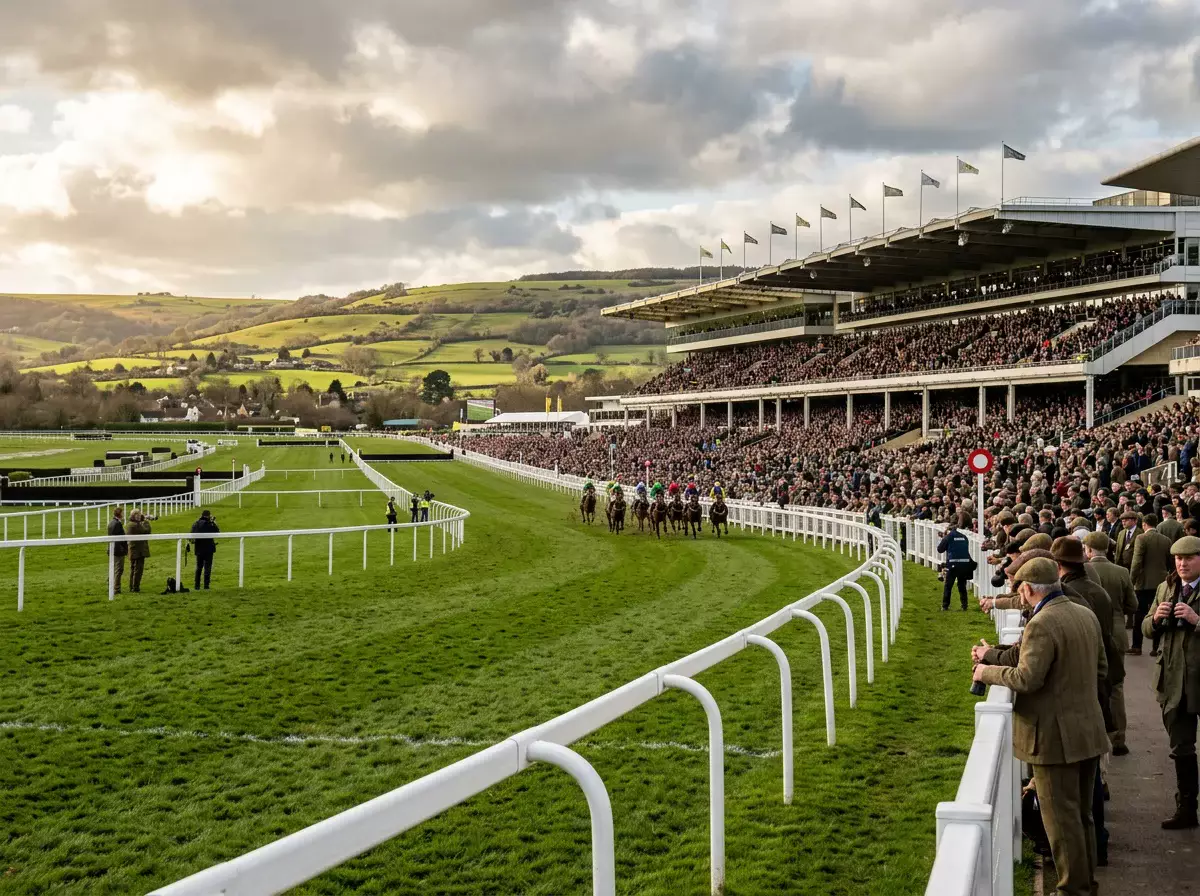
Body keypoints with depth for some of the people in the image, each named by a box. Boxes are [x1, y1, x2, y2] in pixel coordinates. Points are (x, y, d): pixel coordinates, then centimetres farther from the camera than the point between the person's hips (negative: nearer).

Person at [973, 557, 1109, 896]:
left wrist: (988, 671, -11)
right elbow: (1101, 667, 14)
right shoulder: (1086, 615, 5)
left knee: (1062, 820, 3)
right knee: (1082, 814, 21)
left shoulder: (1042, 624, -22)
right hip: (1088, 731, 9)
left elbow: (1027, 678, -25)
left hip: (1056, 737, -9)